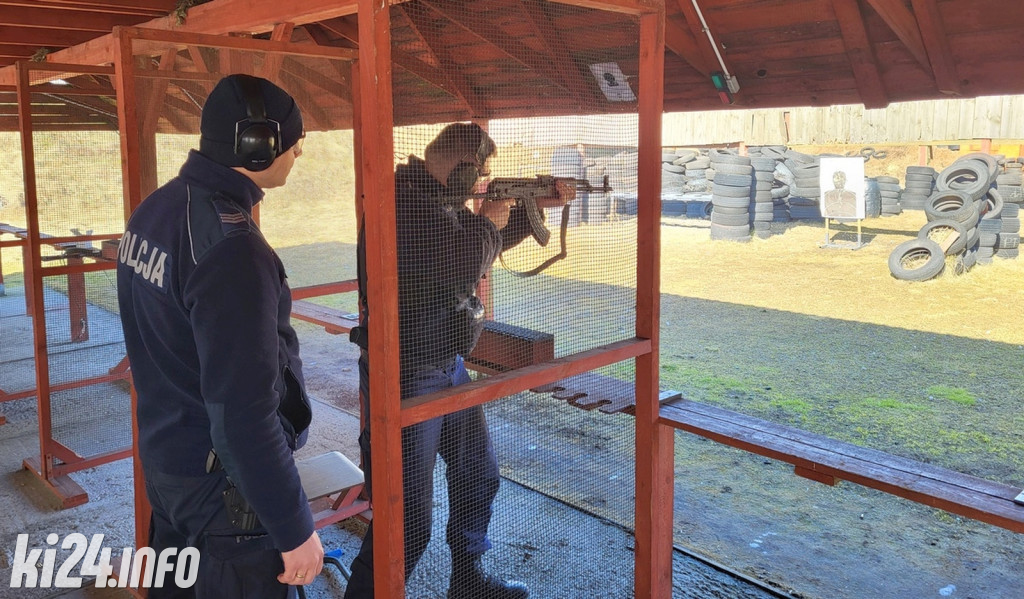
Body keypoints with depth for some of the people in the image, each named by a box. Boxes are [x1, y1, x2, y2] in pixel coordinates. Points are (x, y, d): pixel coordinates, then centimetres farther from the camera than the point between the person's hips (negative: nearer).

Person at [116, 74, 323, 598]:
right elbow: (245, 413, -28)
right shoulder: (232, 247, -27)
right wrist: (295, 529, -20)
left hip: (163, 458, 9)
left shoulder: (154, 208, 2)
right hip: (224, 483, -9)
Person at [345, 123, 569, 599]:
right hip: (405, 378, -11)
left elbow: (488, 244, 25)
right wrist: (488, 223, -13)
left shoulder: (440, 199, 9)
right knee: (407, 521, -5)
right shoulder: (407, 201, -23)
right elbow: (463, 262, -33)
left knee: (478, 478, 23)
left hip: (449, 368, 11)